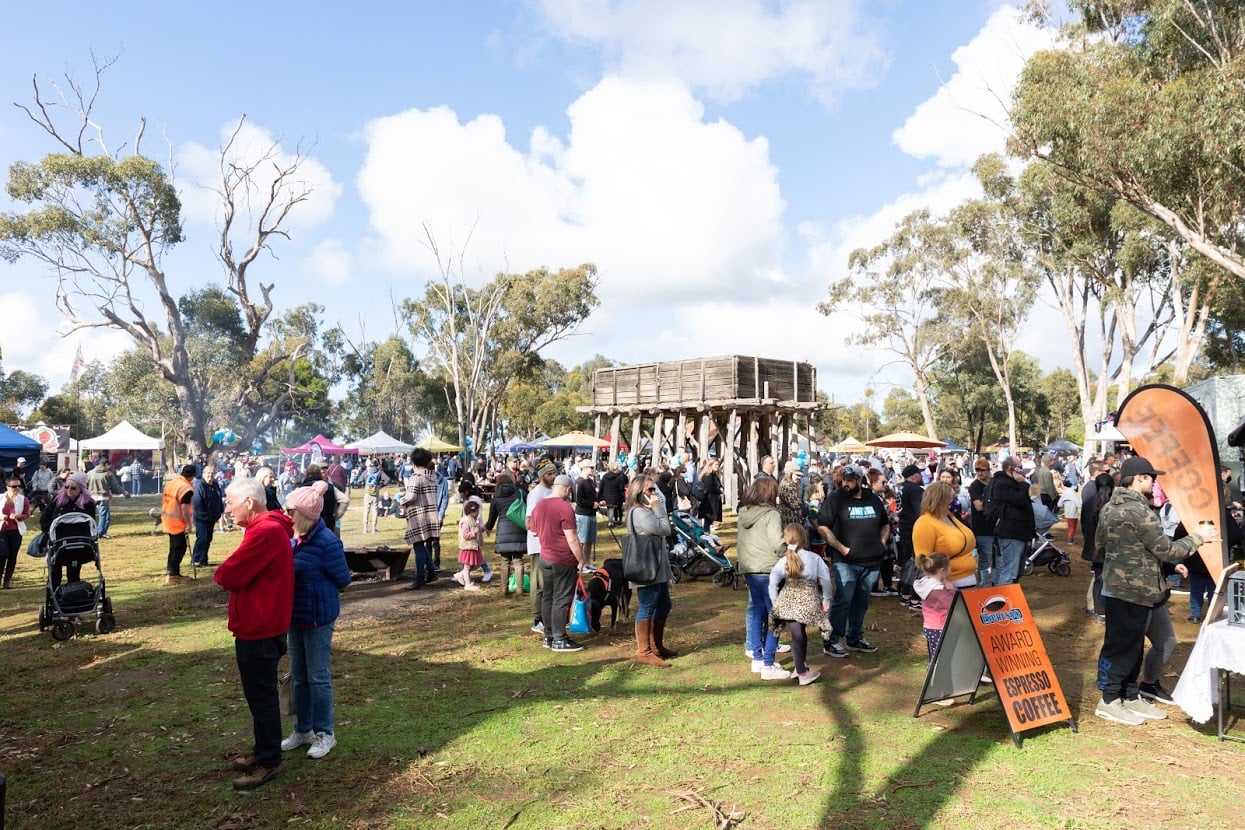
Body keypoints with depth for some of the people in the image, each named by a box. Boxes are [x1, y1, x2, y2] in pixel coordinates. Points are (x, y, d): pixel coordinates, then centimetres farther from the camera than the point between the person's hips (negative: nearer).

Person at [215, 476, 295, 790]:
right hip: (258, 625, 10)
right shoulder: (266, 527, 12)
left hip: (258, 629, -10)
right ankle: (263, 751, 32)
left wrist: (221, 573, -4)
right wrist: (230, 573, -3)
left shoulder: (265, 531, -24)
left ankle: (269, 761, 13)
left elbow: (228, 576, -23)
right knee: (260, 693, 19)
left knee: (261, 694, 1)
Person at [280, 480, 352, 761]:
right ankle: (303, 729, 33)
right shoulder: (294, 539, -1)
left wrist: (316, 590, -5)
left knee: (318, 677, 5)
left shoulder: (327, 543, -22)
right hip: (295, 616, 7)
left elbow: (343, 581, -13)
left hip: (318, 619, -7)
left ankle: (325, 733, 20)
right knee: (299, 676, 18)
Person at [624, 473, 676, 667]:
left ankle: (657, 646, 29)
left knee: (664, 606, 17)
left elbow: (662, 531, 20)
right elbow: (664, 529, -20)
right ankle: (643, 652, 4)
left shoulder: (646, 511, 17)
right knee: (647, 609, -4)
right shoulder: (639, 513, -18)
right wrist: (658, 508, -12)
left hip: (657, 569, 11)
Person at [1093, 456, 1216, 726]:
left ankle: (1130, 697, 26)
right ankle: (1109, 701, 8)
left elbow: (1099, 542, 17)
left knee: (1133, 646, 17)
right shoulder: (1140, 512, -21)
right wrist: (1198, 537, -3)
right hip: (1134, 591, -9)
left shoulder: (1109, 507, 7)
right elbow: (1167, 551, -15)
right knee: (1123, 646, 0)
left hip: (1116, 586, 9)